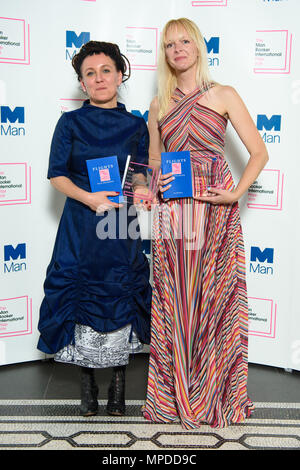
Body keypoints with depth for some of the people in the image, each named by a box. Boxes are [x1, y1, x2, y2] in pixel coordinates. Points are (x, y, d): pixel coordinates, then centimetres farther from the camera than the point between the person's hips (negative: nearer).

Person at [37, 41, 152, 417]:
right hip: (80, 227, -1)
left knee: (121, 300, 2)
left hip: (122, 229, 1)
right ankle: (87, 384, 20)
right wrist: (89, 197, -16)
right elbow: (57, 175, 0)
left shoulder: (136, 126, 8)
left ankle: (118, 383, 20)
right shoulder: (70, 122, 4)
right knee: (81, 299, 2)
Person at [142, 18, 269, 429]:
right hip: (173, 212, 2)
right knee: (175, 301, 3)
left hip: (216, 211, -2)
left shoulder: (224, 96, 4)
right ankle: (176, 395, 18)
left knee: (215, 298, 1)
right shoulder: (159, 105, 13)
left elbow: (259, 153, 2)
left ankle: (216, 395, 17)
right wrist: (157, 182, -3)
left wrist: (236, 193, -11)